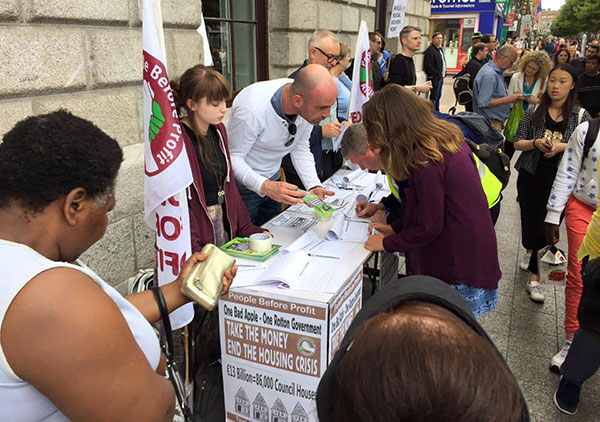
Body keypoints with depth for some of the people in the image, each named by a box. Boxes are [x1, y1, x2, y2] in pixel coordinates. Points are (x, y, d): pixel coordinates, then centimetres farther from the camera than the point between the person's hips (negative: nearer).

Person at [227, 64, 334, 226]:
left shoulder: (310, 106, -15)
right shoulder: (253, 109, -35)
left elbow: (300, 149, -3)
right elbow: (233, 158, -27)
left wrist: (314, 186, -17)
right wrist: (265, 186, -42)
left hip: (272, 177, 6)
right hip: (242, 181, -5)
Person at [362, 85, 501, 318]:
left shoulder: (424, 160, -24)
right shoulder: (446, 137, 5)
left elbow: (429, 227, -18)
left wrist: (386, 243, -5)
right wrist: (395, 227, 13)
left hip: (456, 262, -9)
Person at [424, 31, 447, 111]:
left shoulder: (440, 49, 17)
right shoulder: (430, 50, -14)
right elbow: (429, 66, -21)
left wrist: (443, 74, 13)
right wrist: (436, 75, -18)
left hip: (440, 77, 10)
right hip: (434, 78, -10)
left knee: (438, 96, 15)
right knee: (434, 97, -6)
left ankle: (437, 111, 24)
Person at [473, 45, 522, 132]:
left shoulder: (496, 71, 13)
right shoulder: (489, 75, -20)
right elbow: (484, 103, -27)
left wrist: (511, 97, 11)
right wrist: (507, 99, -19)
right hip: (490, 123, -10)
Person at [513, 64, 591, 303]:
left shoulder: (580, 116, -1)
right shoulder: (534, 113, 2)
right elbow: (517, 143, 4)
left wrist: (563, 146, -17)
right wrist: (535, 143, -16)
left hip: (560, 181, -1)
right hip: (531, 176, 2)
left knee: (546, 226, -2)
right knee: (529, 220, 12)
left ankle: (534, 278, 12)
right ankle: (530, 251, 45)